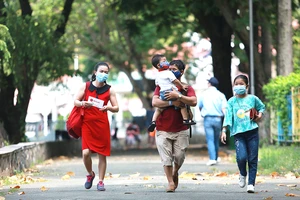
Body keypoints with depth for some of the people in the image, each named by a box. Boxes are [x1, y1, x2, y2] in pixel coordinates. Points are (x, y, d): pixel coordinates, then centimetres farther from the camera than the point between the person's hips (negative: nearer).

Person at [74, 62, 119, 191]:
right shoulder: (86, 86, 3)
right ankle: (90, 174, 16)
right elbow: (75, 101, 7)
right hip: (87, 123, -1)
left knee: (102, 154, 1)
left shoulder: (109, 90, 3)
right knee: (86, 152, -11)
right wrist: (82, 104, -15)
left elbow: (116, 108, 4)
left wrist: (109, 107, -18)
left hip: (102, 125, 1)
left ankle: (101, 181, 11)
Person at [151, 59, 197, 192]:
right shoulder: (161, 86, 8)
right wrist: (172, 102, -14)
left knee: (179, 156, -1)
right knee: (166, 157, -5)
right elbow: (155, 102, -6)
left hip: (181, 130, 0)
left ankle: (175, 173, 30)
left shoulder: (187, 88, 5)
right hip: (163, 130, 0)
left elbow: (194, 102, -13)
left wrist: (178, 96, -22)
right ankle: (170, 182, 5)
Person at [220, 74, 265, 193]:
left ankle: (251, 183, 7)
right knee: (241, 157, -17)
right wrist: (224, 131, -6)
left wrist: (260, 114, 3)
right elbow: (228, 116, 2)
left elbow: (261, 107, 24)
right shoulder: (231, 101, 6)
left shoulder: (252, 98, 7)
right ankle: (242, 175, 13)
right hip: (238, 133, -1)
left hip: (252, 132, 1)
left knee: (252, 159, -1)